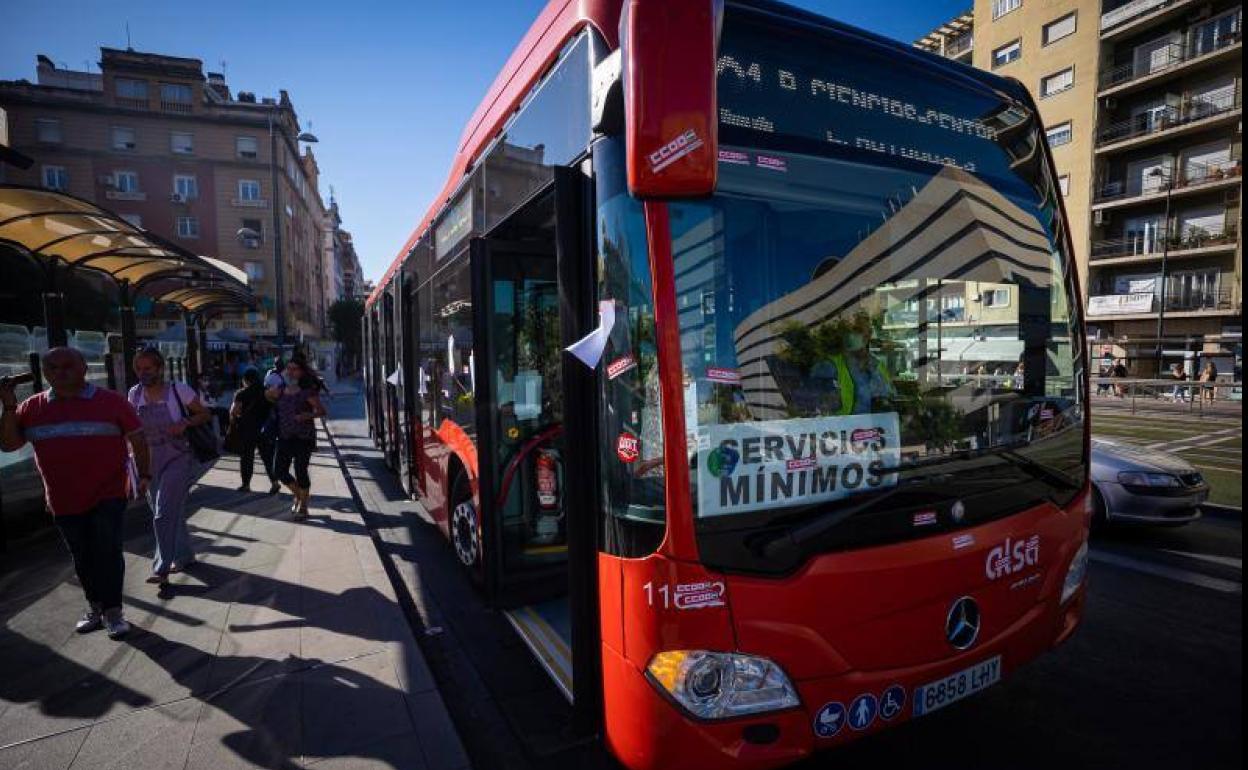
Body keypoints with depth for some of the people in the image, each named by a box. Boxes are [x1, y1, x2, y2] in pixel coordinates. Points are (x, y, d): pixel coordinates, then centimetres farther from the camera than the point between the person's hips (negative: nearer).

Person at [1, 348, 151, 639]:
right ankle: (95, 605, 31)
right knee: (82, 557, 16)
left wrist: (144, 474, -1)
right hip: (64, 500, 4)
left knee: (108, 553, -1)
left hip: (107, 496, -4)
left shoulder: (111, 401, -7)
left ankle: (113, 610, 10)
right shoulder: (32, 407, 3)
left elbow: (137, 438, -2)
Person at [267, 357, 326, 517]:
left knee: (300, 471, -3)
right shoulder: (280, 390, 6)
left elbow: (321, 411, -8)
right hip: (284, 436, 5)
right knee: (281, 471, 4)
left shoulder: (307, 391, -8)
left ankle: (303, 505, 15)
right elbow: (266, 394, 27)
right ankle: (298, 494, 32)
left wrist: (308, 415, -25)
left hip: (304, 437, -5)